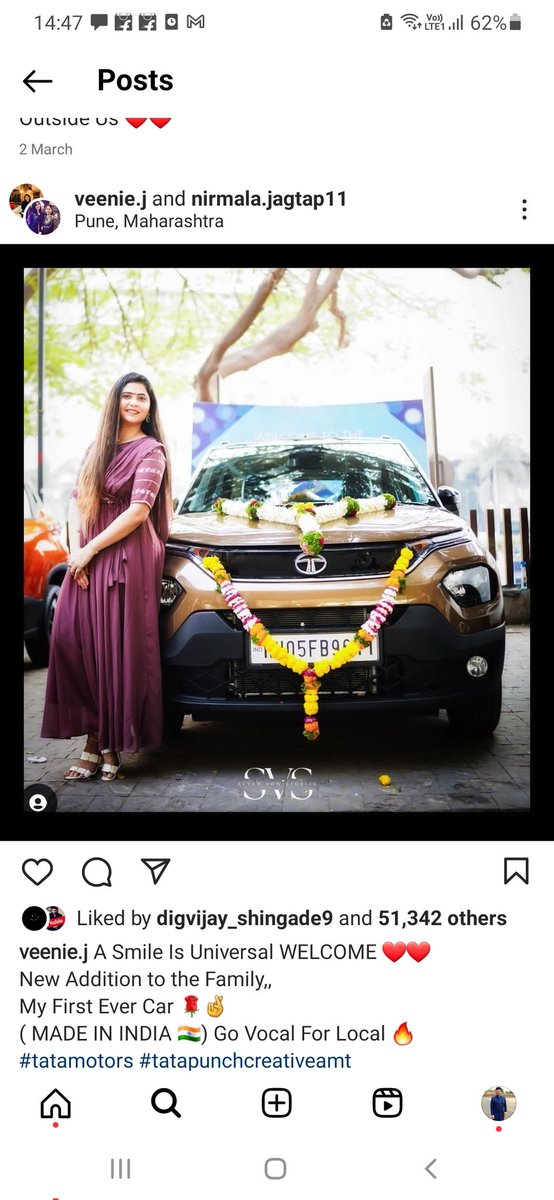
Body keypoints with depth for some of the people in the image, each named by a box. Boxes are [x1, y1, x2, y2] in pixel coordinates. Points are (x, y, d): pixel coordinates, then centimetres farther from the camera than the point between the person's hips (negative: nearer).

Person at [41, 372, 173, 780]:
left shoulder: (150, 450, -2)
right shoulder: (97, 449, 18)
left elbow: (138, 511, -11)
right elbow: (77, 499, 13)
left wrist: (91, 550, -11)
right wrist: (75, 547, -3)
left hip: (127, 558, -6)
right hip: (86, 559, 6)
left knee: (118, 648, -5)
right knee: (75, 641, -4)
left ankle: (112, 745, 4)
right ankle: (95, 741, 3)